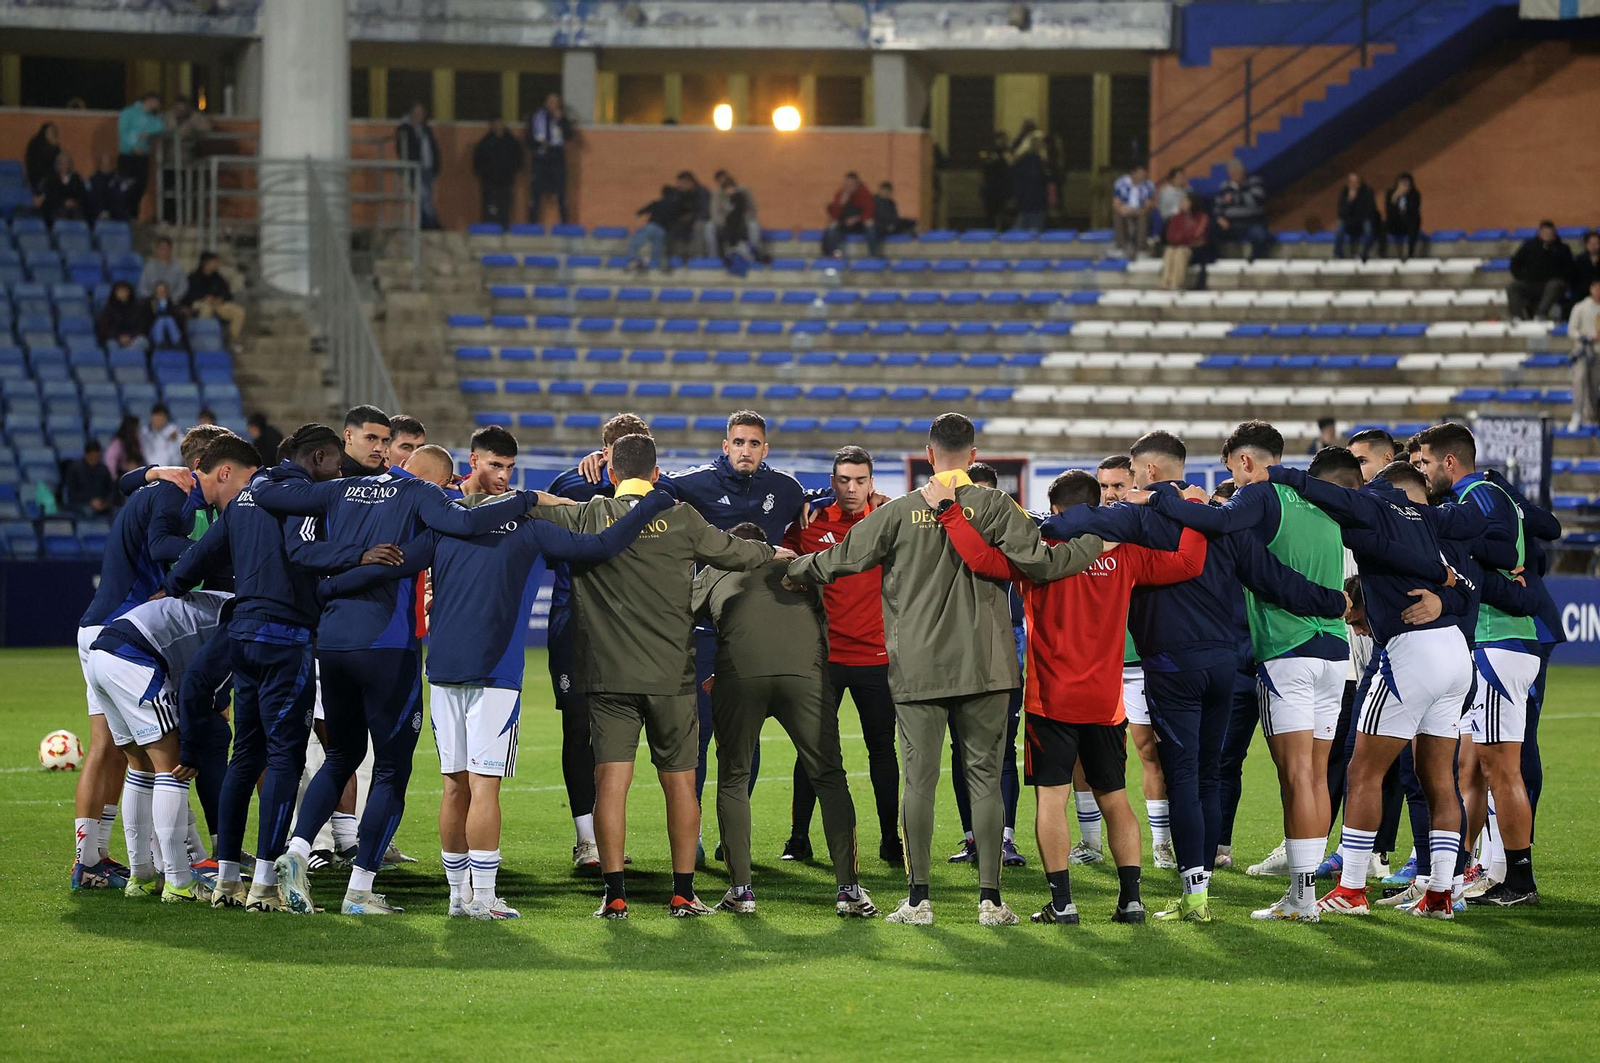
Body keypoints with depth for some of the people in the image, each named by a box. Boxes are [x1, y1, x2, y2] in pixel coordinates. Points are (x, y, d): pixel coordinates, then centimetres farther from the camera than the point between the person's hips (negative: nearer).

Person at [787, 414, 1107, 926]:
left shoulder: (899, 512, 1)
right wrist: (1095, 544, 6)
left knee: (920, 780, 3)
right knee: (984, 778, 4)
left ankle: (918, 899, 2)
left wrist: (791, 569, 23)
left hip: (916, 668, 0)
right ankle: (990, 898, 2)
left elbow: (838, 560, 4)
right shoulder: (994, 507, -2)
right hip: (984, 668, 0)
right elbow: (1040, 562, -9)